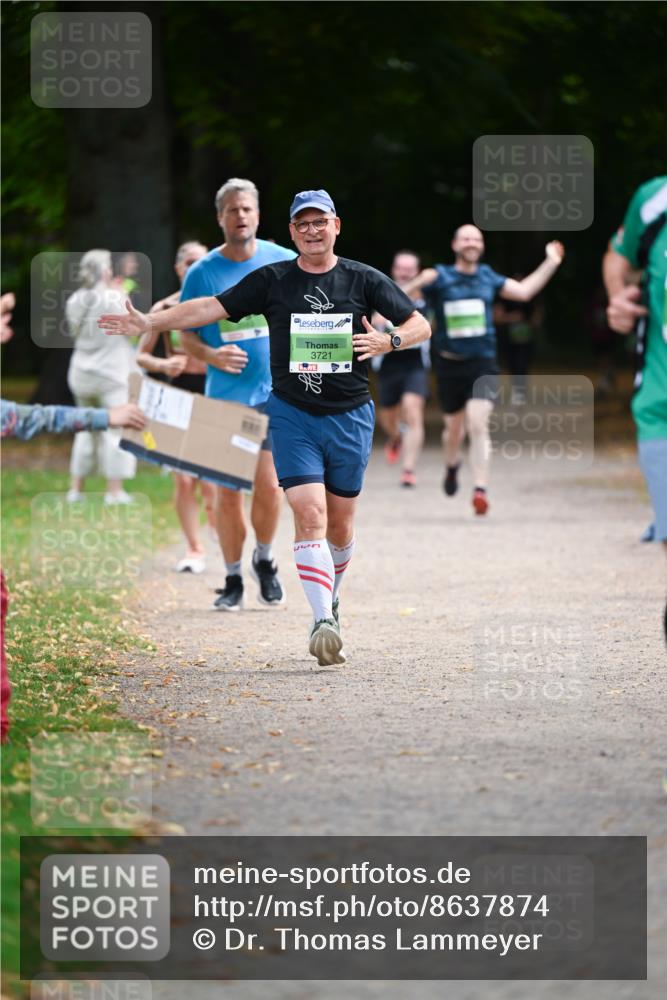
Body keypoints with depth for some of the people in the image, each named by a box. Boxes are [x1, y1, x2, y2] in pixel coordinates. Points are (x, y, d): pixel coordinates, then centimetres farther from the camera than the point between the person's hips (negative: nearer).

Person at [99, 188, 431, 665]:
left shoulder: (364, 280, 2)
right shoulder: (272, 281, 3)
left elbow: (420, 324, 5)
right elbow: (213, 307, 6)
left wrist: (389, 340, -16)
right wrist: (151, 322, 0)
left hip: (351, 415, 1)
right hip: (292, 413, -1)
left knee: (340, 524, 8)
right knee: (310, 514, -16)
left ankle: (331, 597, 36)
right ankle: (323, 621, -23)